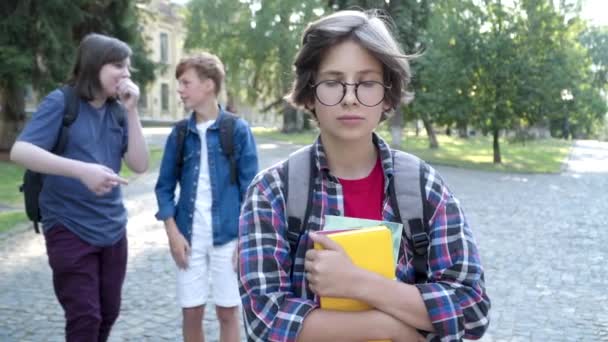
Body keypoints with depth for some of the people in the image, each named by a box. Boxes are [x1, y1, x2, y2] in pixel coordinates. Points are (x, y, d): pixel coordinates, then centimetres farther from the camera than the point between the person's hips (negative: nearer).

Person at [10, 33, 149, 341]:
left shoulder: (117, 110, 4)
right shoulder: (61, 102, -10)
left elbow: (140, 165, -2)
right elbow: (20, 151, -22)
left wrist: (131, 110, -10)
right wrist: (82, 169, -34)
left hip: (112, 230, 6)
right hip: (70, 230, -5)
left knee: (108, 314, 14)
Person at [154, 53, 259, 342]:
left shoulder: (238, 129, -5)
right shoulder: (179, 134, 4)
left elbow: (250, 187, -4)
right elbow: (165, 187, 7)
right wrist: (173, 233, -3)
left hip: (227, 236, -2)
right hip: (189, 237, 3)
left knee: (228, 311, 7)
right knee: (191, 312, 9)